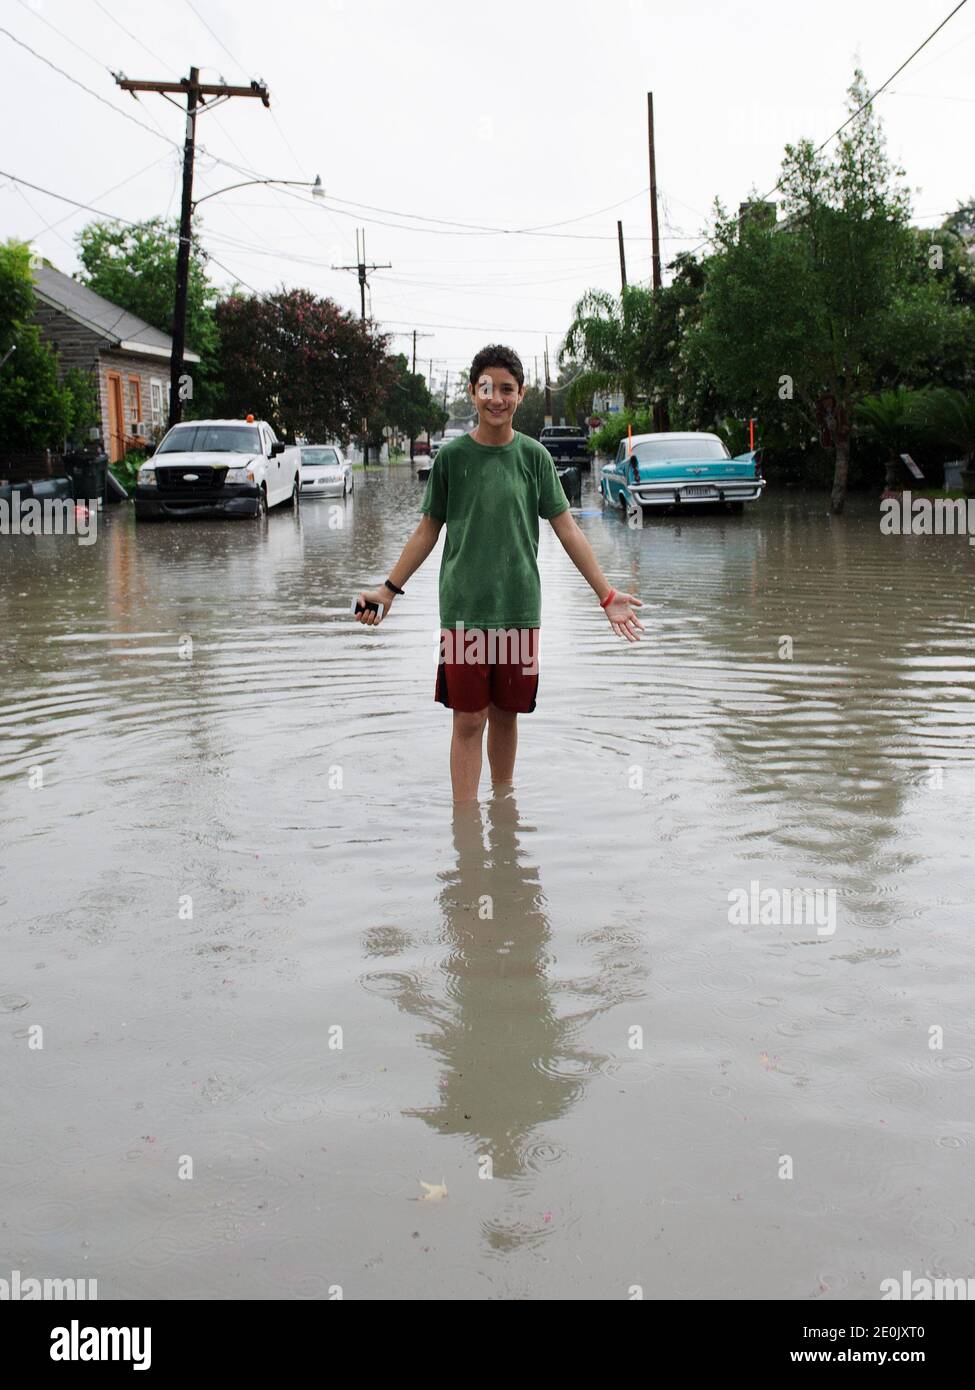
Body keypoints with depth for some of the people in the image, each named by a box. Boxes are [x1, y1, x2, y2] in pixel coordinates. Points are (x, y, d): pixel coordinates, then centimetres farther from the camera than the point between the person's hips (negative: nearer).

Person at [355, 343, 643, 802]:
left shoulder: (534, 456, 3)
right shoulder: (452, 455, 0)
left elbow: (567, 529, 4)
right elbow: (428, 529, 7)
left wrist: (605, 593, 0)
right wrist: (389, 589, 2)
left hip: (520, 609, 2)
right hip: (464, 609, -1)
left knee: (506, 714, 10)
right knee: (469, 720, -3)